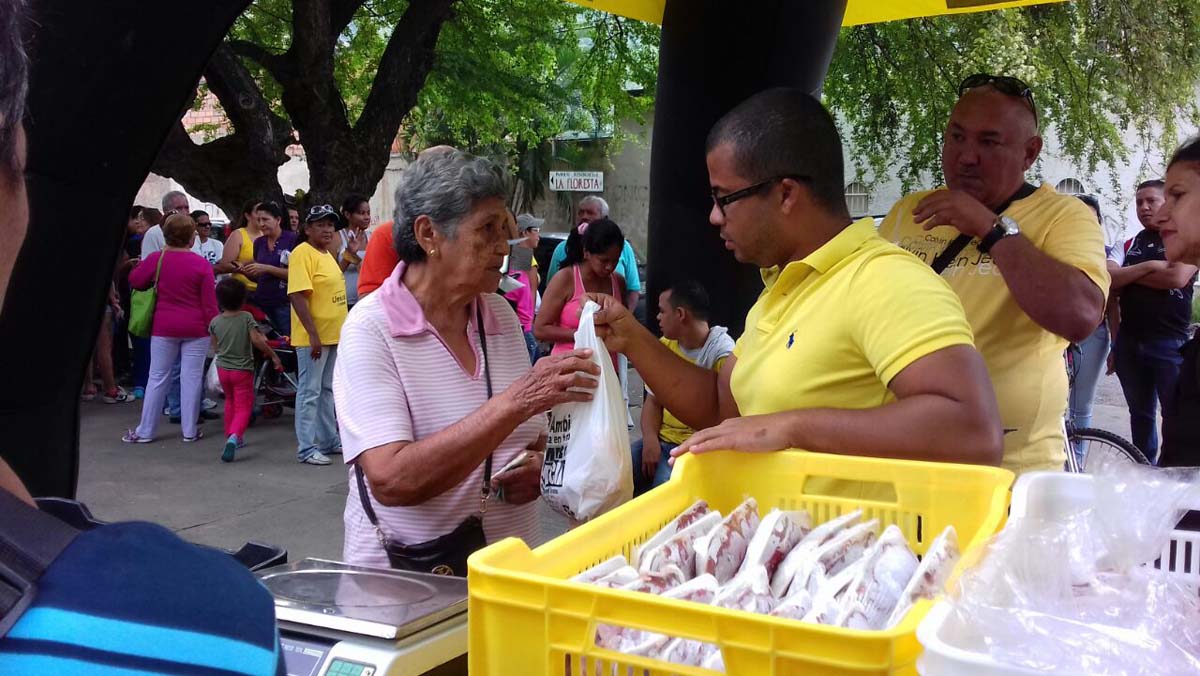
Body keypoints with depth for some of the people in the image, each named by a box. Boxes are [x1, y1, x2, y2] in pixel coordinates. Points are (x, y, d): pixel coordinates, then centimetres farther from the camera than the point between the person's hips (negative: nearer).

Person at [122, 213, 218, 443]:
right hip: (196, 329, -1)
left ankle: (145, 431, 14)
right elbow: (209, 303, -8)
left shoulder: (156, 259, -6)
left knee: (158, 378, 9)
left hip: (164, 328, 2)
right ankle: (190, 431, 9)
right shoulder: (202, 264, -9)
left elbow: (135, 280, 6)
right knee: (191, 378, 4)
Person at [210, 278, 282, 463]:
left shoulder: (215, 321, -2)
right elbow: (256, 340, -19)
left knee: (230, 402, 24)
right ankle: (234, 436, -27)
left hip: (223, 369, 4)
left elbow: (215, 348, 4)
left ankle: (230, 437, 32)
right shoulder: (246, 317, -12)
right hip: (242, 369, -4)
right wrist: (273, 355, -10)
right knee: (243, 407, -3)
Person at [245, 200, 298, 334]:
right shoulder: (259, 243, 12)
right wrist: (247, 272, 1)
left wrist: (267, 269, -17)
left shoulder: (292, 239, -6)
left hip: (285, 304, -5)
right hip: (262, 302, 6)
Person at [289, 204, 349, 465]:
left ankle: (329, 440, 26)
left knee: (327, 390, 17)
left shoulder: (327, 254, 14)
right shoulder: (302, 253, -14)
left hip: (333, 335, 9)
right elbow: (297, 295, -22)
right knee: (310, 392, -2)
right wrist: (313, 334, -25)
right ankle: (306, 448, 4)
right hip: (313, 337, -9)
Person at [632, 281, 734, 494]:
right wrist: (650, 440, -7)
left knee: (666, 485, -31)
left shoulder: (722, 352, -11)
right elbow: (653, 401, 10)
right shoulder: (665, 345, 10)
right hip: (662, 439, 6)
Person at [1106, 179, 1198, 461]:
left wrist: (1128, 275, -4)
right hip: (1129, 342, 5)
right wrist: (1147, 266, -14)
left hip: (1170, 343, -5)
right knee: (1140, 414, 12)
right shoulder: (1128, 246, 13)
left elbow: (1177, 278, -16)